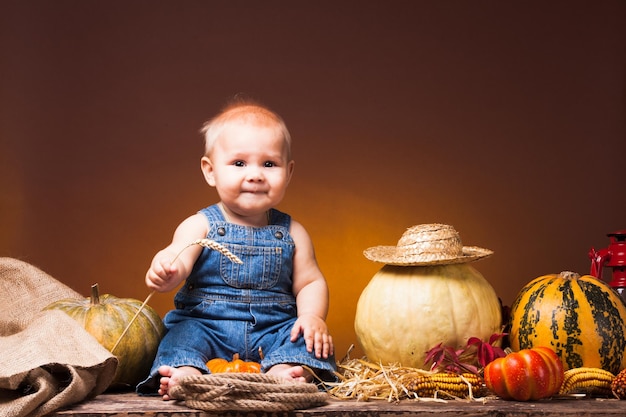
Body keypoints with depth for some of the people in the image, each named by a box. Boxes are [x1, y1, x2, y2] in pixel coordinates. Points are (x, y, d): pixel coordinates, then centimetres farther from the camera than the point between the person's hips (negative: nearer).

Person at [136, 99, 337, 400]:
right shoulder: (200, 225, 1)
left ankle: (282, 375, -48)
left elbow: (310, 283, 9)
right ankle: (187, 375, -53)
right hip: (207, 324, -1)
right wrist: (165, 270, -41)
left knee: (311, 339, -23)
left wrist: (312, 316, -13)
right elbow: (178, 259, -16)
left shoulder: (291, 233, 8)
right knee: (184, 334, -28)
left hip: (274, 329, 1)